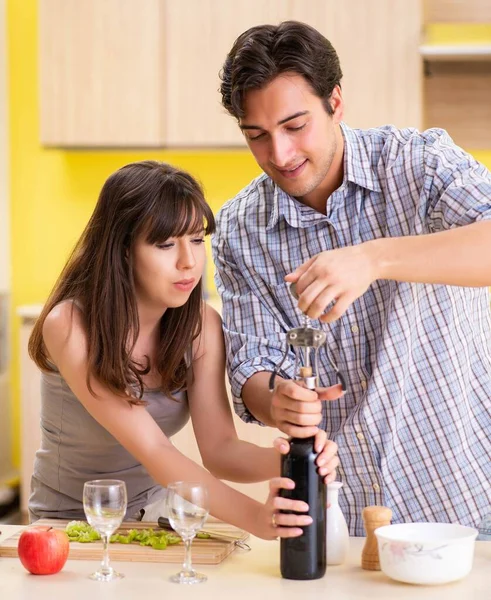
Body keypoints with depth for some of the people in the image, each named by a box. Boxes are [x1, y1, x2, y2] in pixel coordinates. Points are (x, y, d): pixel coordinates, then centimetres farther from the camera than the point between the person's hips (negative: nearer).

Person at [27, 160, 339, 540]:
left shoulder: (200, 325, -8)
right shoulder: (70, 326, -23)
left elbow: (219, 449, -13)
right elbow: (153, 451, -30)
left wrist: (282, 459, -35)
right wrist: (252, 515, -43)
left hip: (157, 516, 3)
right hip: (69, 520, -2)